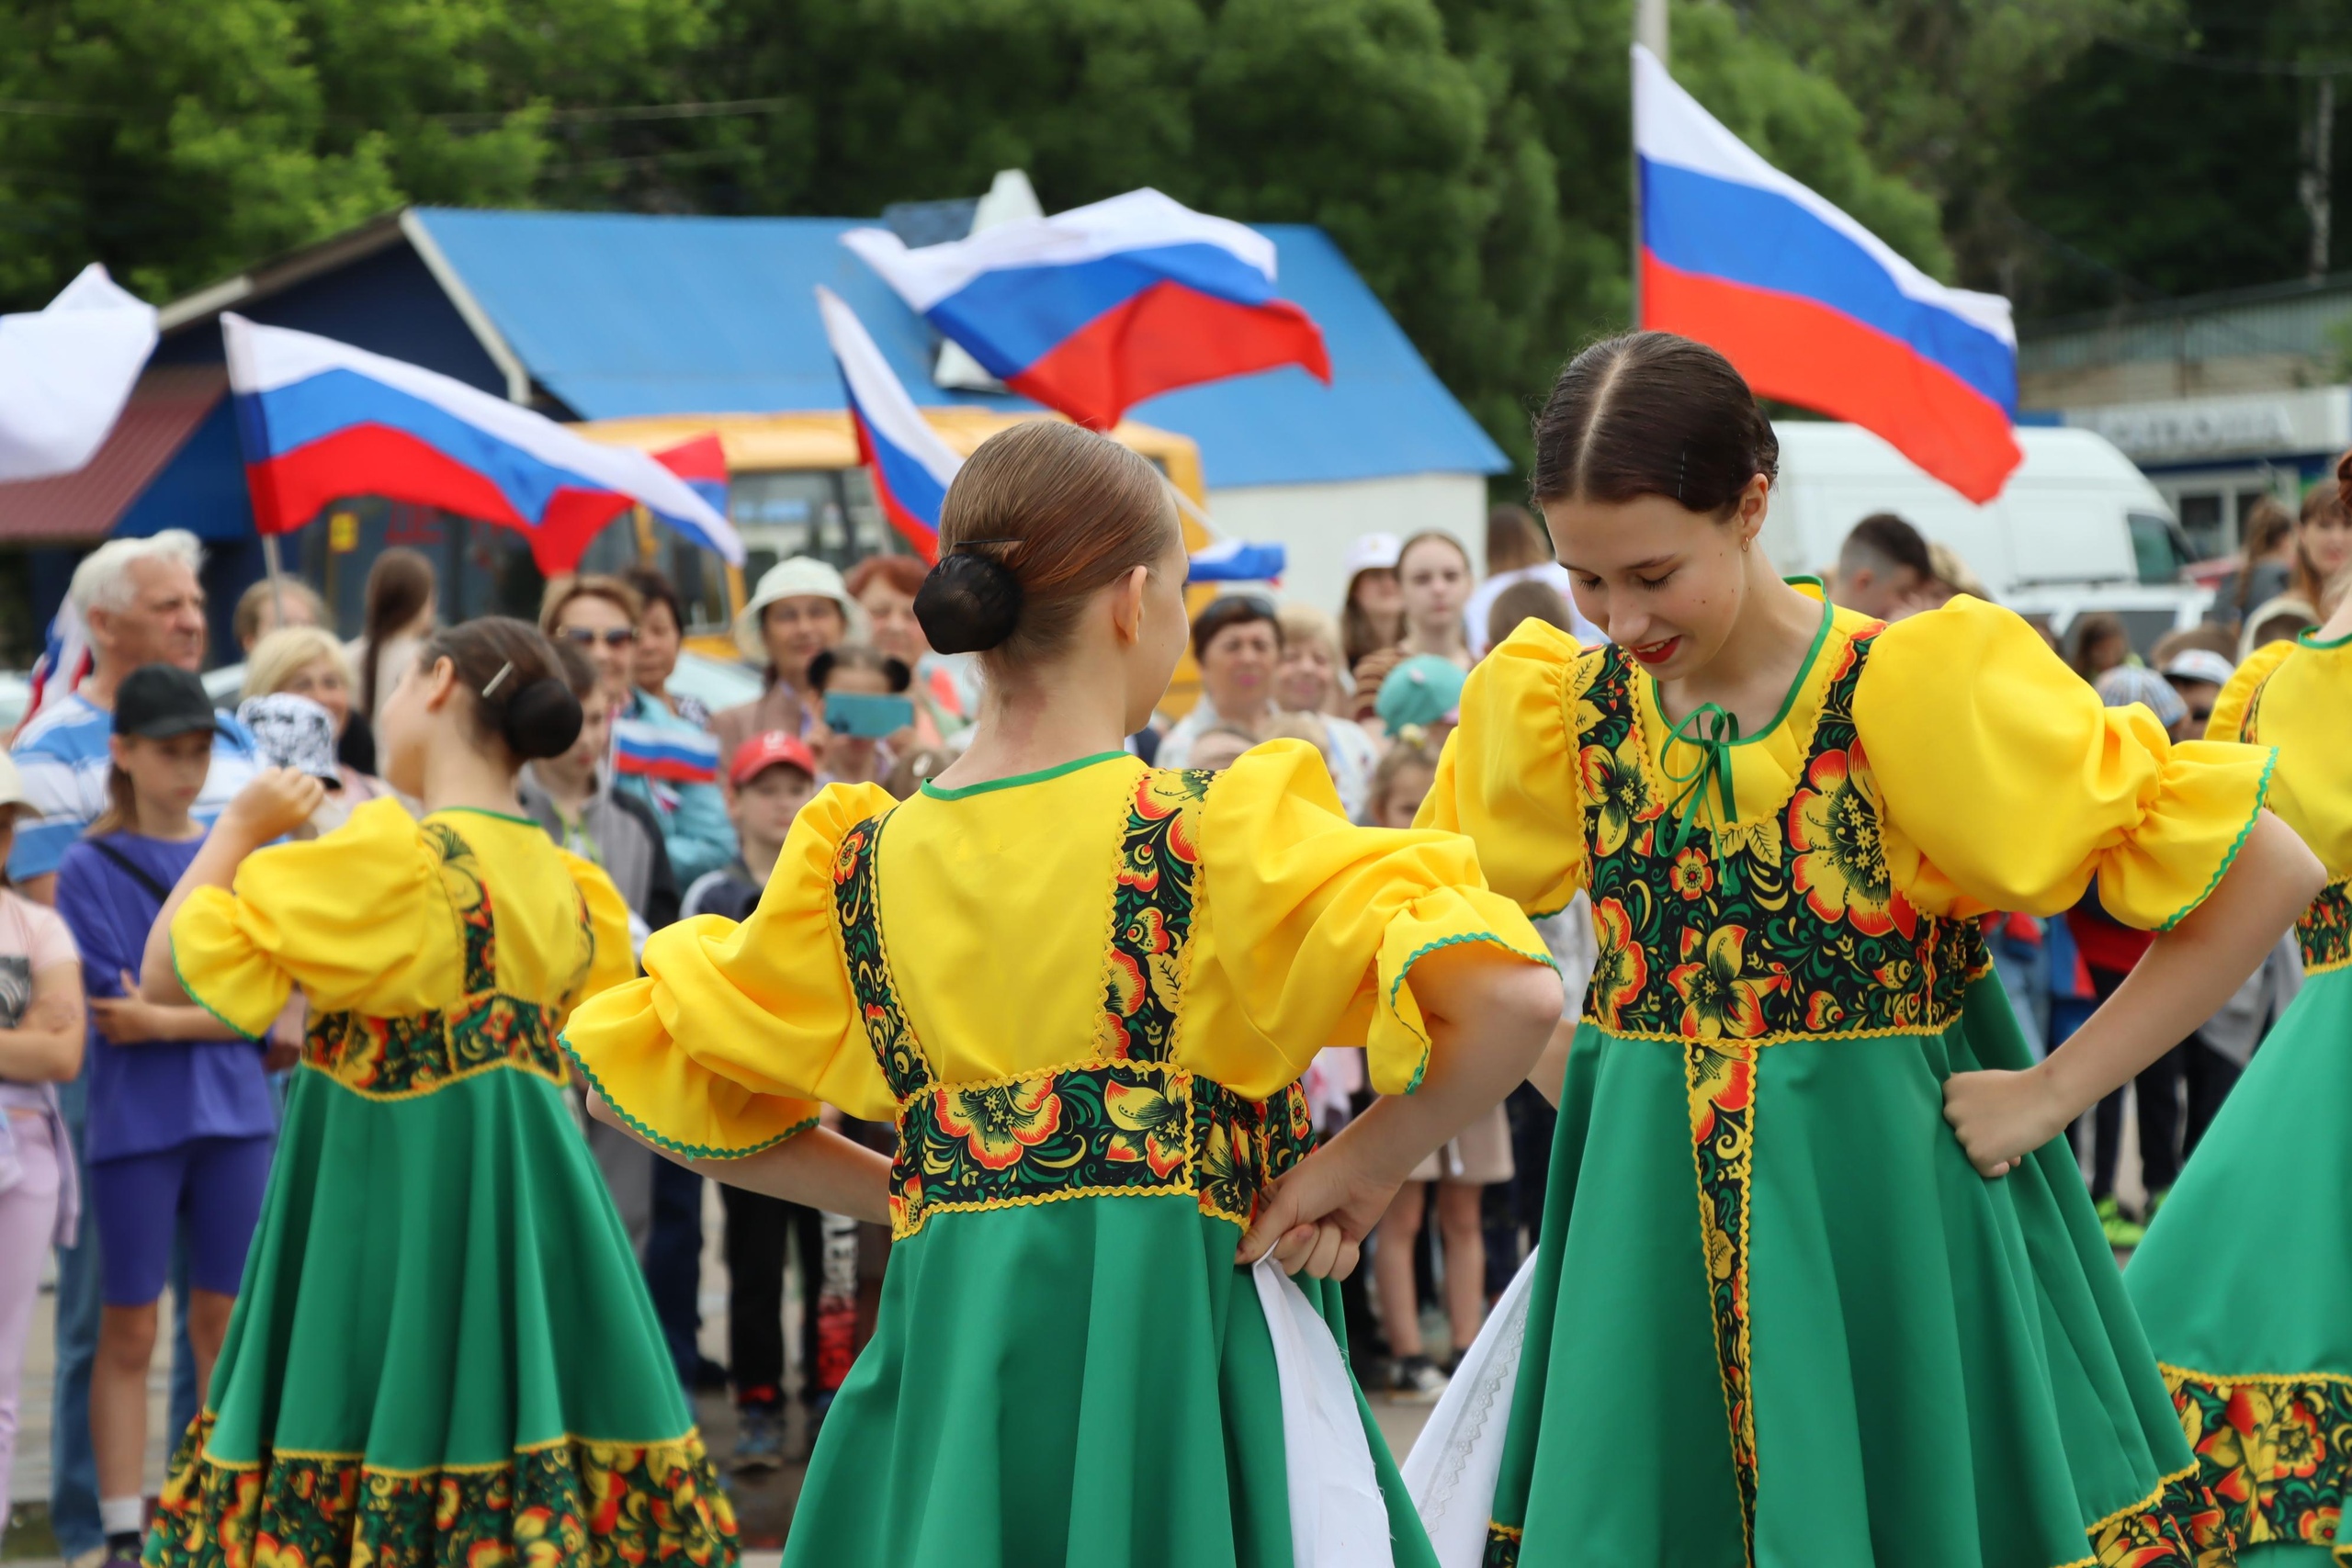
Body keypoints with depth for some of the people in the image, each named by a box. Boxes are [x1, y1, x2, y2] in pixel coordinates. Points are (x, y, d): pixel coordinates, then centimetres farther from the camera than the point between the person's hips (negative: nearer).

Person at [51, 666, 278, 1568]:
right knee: (129, 1331, 2)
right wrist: (218, 1007, -9)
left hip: (235, 1115, 3)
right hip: (135, 1121, -3)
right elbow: (113, 1007, -9)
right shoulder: (90, 870, -1)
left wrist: (166, 1020, -11)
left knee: (228, 1322, 7)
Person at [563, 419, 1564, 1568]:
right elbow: (1511, 997, -16)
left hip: (940, 1353, 4)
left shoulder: (857, 870, 6)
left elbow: (651, 1076, 16)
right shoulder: (1211, 838, -8)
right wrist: (1361, 1170, -2)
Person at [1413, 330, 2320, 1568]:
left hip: (1888, 1228, -3)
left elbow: (2265, 871, -10)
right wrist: (1575, 1082, 6)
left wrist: (2052, 1093, -11)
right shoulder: (1558, 711, 0)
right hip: (1649, 1247, 4)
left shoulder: (1921, 691, -13)